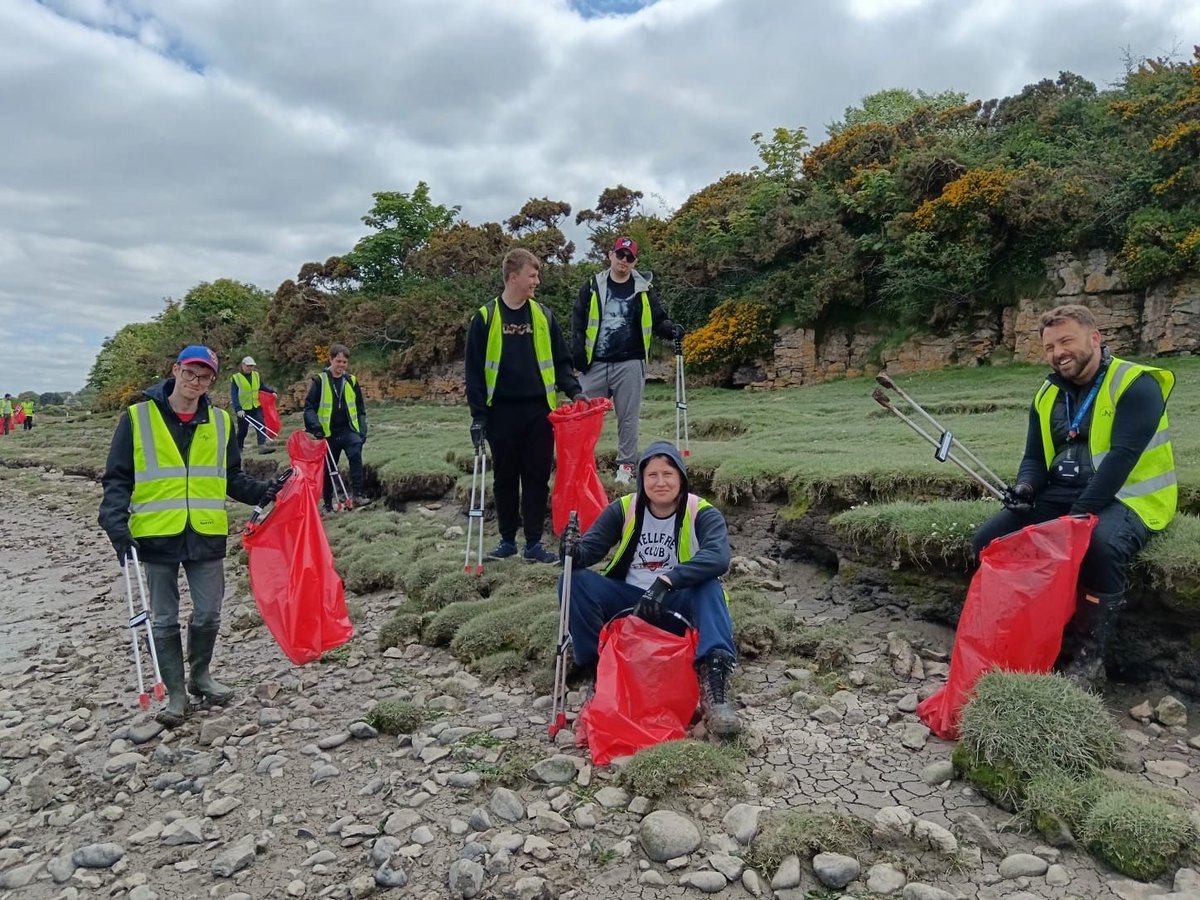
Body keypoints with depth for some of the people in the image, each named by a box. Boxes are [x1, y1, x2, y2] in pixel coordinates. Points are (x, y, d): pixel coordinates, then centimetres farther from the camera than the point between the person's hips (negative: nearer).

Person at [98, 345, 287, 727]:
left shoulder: (220, 422, 7)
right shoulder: (138, 417, -2)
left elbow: (231, 478, 14)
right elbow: (117, 479, -2)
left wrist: (264, 491, -2)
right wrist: (116, 523, -15)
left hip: (207, 535, 3)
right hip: (157, 536, -2)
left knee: (208, 614, 10)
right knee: (165, 619, 8)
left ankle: (201, 676, 32)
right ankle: (175, 693, 20)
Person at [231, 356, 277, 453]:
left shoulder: (256, 375, 6)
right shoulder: (235, 378, -9)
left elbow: (262, 387, 18)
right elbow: (234, 395, -13)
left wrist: (272, 391, 0)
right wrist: (238, 409, -23)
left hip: (256, 407, 4)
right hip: (243, 409, -4)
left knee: (261, 426, -13)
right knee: (242, 430, 7)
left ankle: (262, 446, -19)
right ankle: (238, 448, 25)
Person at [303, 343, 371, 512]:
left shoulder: (351, 381, 6)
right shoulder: (320, 381, -3)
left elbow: (360, 409, 13)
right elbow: (309, 407, -2)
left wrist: (362, 431, 5)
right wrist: (315, 426, -16)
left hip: (349, 430, 1)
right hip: (328, 433, -1)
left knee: (356, 454, -27)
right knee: (328, 470, 8)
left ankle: (357, 495, -27)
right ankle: (328, 504, 23)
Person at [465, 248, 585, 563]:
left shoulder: (543, 315, 8)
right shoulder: (485, 318, 0)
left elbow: (560, 361, 12)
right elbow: (474, 370, 0)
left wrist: (574, 391, -5)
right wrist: (478, 414, -6)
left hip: (539, 411, 2)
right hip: (501, 413, -2)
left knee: (537, 477, 3)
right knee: (505, 478, 9)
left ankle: (534, 543, 12)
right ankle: (507, 540, 23)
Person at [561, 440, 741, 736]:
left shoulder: (703, 514, -11)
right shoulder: (622, 509, -2)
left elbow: (718, 557, -30)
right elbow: (590, 547, -8)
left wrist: (666, 581, -43)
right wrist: (574, 552, -33)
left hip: (678, 604, -2)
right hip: (627, 601, 2)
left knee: (709, 587, -33)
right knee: (574, 580, -20)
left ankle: (714, 679, -41)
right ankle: (595, 666, -15)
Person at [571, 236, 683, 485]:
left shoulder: (643, 289, 8)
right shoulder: (593, 286, 8)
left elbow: (657, 320, 11)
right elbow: (578, 320, 8)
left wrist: (672, 330, -10)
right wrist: (578, 350, -3)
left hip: (629, 364, 0)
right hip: (595, 364, 1)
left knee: (628, 417, 4)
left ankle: (626, 464, 13)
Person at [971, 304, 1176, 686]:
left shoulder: (1136, 385, -11)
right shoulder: (1048, 395, 9)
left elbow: (1121, 457, -21)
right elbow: (1035, 458, 11)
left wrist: (1080, 512, -28)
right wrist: (1025, 487, -13)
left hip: (1126, 499, -6)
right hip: (1061, 496, 7)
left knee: (1101, 544, -39)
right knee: (988, 540, -11)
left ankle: (1089, 654, -20)